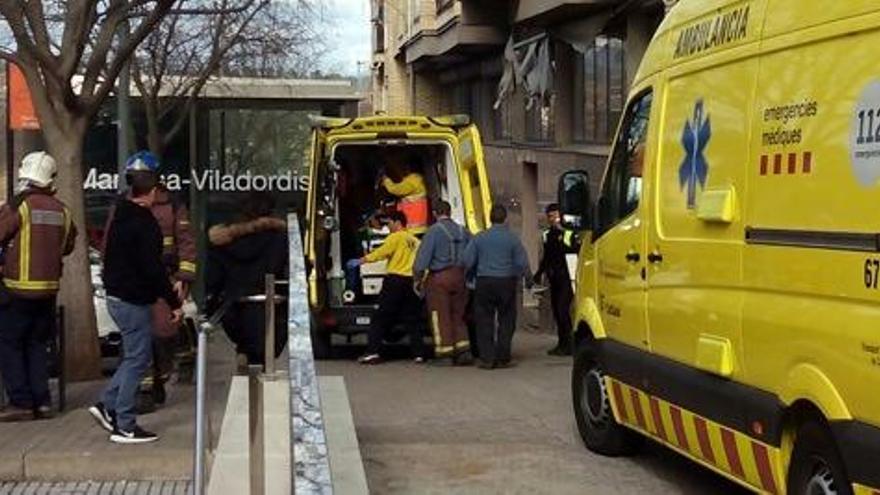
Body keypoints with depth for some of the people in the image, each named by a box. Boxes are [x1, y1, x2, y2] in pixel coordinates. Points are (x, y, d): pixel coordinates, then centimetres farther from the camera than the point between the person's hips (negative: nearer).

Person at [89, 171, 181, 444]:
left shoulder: (120, 217, 12)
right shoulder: (144, 224, -18)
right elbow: (154, 268, -21)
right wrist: (174, 303, -16)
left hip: (116, 295, 9)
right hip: (134, 300, -9)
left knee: (134, 357, 19)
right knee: (137, 359, -3)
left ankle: (107, 405, 15)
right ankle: (125, 426, 0)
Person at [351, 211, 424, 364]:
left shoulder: (395, 237, -2)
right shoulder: (414, 241, 17)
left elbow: (380, 253, -8)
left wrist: (360, 261, -2)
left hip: (395, 280, -6)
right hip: (411, 281, 6)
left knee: (381, 318, -3)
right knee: (412, 319, 9)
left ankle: (373, 351, -10)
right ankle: (419, 353, 4)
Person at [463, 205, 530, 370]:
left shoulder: (479, 238, -1)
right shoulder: (512, 239, -4)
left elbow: (468, 261, -1)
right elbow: (522, 264, -4)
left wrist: (476, 274, 16)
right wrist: (517, 276, 15)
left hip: (484, 282, 1)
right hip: (506, 282, -1)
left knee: (484, 321, 6)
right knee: (506, 321, 8)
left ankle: (486, 358, 4)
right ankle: (503, 358, 8)